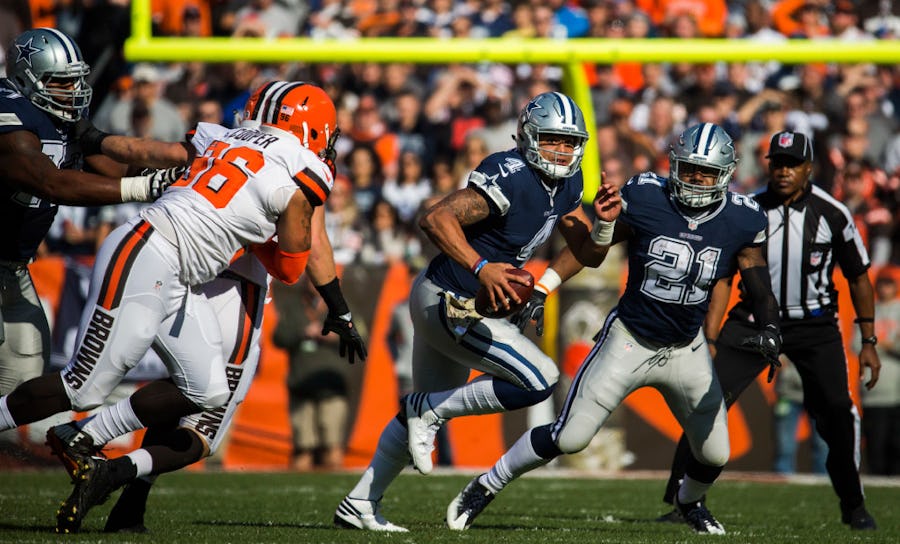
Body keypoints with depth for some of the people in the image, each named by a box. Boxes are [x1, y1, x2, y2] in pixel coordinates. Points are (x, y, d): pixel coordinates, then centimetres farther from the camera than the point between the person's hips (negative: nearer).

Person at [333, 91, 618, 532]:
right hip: (447, 301, -10)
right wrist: (481, 268, -39)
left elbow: (588, 255, 9)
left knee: (431, 409, 22)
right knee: (539, 381, -15)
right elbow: (436, 219, -31)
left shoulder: (565, 184, 5)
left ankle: (359, 504, 32)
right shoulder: (511, 177, -23)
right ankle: (426, 412, -4)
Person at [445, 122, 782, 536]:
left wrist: (767, 330, -24)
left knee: (714, 455, 8)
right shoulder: (644, 199, -15)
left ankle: (690, 503, 44)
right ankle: (484, 489, 10)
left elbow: (759, 287, -5)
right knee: (568, 437, -8)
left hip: (686, 350, 3)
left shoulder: (740, 221, -10)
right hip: (629, 341, -3)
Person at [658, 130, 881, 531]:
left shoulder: (831, 215, -9)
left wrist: (869, 342, 3)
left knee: (837, 414, -10)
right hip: (756, 319, 1)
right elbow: (723, 277, 1)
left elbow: (858, 277, 3)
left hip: (814, 325, -1)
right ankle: (679, 501, -7)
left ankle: (853, 507, 12)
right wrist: (709, 339, -6)